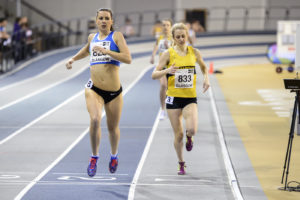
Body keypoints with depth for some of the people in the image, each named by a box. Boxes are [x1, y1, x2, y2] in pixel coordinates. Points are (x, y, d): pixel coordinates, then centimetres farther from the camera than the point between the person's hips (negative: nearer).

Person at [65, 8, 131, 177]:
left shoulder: (117, 36, -2)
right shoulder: (92, 37, 11)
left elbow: (128, 58, -16)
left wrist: (105, 51, -21)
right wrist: (73, 59, 26)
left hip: (114, 92, -1)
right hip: (94, 89, 1)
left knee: (113, 128, 12)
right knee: (95, 119, -25)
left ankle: (114, 156, 42)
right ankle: (95, 157, -8)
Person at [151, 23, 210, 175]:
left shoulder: (194, 52, 2)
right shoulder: (168, 54, -5)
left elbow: (203, 67, 22)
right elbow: (154, 75, -7)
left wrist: (206, 78, 3)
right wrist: (166, 71, -25)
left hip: (190, 98, 1)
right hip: (173, 98, -1)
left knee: (192, 129, -21)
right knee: (178, 134, 3)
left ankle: (189, 138, 17)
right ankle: (181, 164, 24)